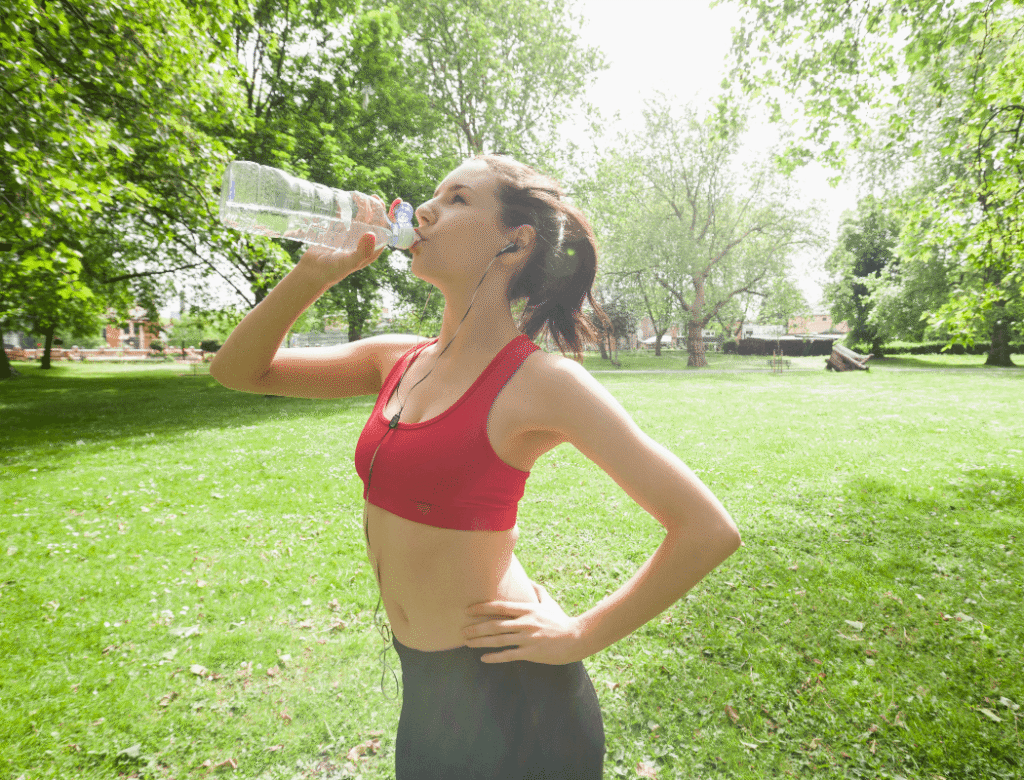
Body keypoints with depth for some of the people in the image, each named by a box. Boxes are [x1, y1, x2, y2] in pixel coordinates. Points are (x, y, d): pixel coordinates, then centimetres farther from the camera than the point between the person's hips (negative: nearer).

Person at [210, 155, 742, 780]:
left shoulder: (538, 380, -21)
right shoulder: (400, 362, -1)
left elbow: (709, 530, -21)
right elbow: (238, 370, 5)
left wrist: (581, 637, -13)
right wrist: (319, 269, -9)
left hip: (507, 689, -6)